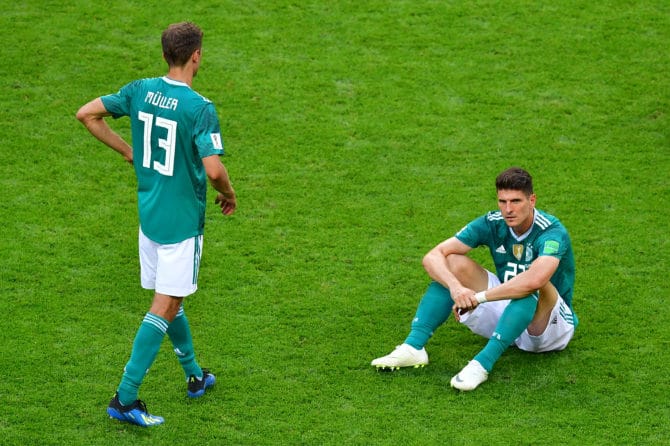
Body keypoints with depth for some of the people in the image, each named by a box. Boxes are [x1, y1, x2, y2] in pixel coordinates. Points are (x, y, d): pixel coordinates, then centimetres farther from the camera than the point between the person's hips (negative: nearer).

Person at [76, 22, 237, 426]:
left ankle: (195, 376, 39)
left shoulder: (141, 90, -1)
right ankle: (125, 398, -5)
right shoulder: (200, 109, -20)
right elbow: (214, 170, -25)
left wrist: (128, 150, 12)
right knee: (165, 308, -2)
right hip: (182, 221, -7)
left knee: (171, 300, 21)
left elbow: (87, 114, 5)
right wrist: (229, 195, -4)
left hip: (148, 214, 7)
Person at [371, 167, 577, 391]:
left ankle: (483, 362, -43)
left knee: (535, 284, -38)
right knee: (454, 263, -12)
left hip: (551, 324, -5)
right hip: (508, 313, 5)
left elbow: (534, 280, -46)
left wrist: (478, 297, -38)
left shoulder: (552, 232, -25)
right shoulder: (492, 224, -8)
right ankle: (414, 346, -23)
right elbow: (432, 257, -14)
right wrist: (455, 287, -35)